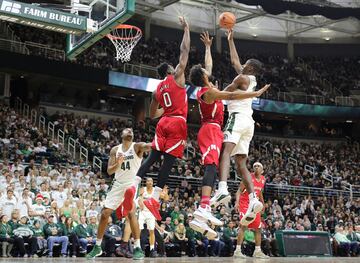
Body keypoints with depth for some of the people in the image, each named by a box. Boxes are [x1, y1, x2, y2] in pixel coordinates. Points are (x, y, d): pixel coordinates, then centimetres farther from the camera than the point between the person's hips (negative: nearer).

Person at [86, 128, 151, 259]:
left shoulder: (137, 146, -5)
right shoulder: (115, 150, 7)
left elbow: (147, 146, -29)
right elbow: (109, 171, 2)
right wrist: (118, 164, -19)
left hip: (132, 183, -5)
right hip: (118, 184, 5)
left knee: (130, 212, -23)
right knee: (104, 213, 4)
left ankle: (138, 248, -18)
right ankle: (97, 247, 20)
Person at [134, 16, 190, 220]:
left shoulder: (157, 89, 18)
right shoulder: (177, 77, 2)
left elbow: (152, 114, 24)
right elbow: (185, 50, 1)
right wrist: (186, 28, 10)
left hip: (164, 123, 6)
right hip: (177, 123, -6)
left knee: (153, 157, 8)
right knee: (168, 161, -6)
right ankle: (154, 199, -12)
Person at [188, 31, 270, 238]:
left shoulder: (204, 88, 17)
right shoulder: (209, 91, -10)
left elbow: (209, 65, 32)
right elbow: (232, 95, -18)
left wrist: (208, 47, 43)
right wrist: (256, 93, -15)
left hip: (210, 131, 10)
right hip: (211, 130, -10)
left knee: (212, 167, 3)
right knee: (212, 166, -26)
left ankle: (204, 213, -3)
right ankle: (203, 208, -44)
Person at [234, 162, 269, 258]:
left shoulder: (263, 179, 6)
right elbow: (239, 190, -14)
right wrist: (237, 202, -28)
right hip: (244, 204, -7)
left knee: (258, 228, 9)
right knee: (244, 225, -20)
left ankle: (257, 251, 18)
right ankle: (237, 251, -21)